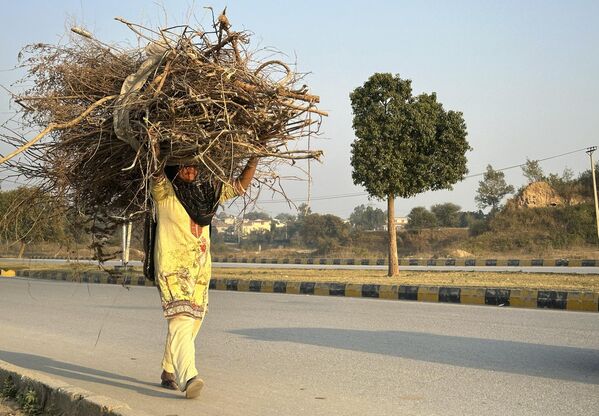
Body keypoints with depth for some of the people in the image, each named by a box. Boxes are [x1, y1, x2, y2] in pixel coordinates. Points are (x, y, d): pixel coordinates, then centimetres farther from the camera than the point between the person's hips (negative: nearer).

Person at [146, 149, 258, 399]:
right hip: (172, 266, -6)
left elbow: (240, 186, 18)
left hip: (201, 268, 6)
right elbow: (157, 172, -20)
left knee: (191, 322, 10)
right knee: (181, 318, -20)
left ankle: (168, 373, 24)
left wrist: (254, 158, 12)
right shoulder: (163, 190, -1)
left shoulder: (207, 191, 14)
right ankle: (188, 377, -31)